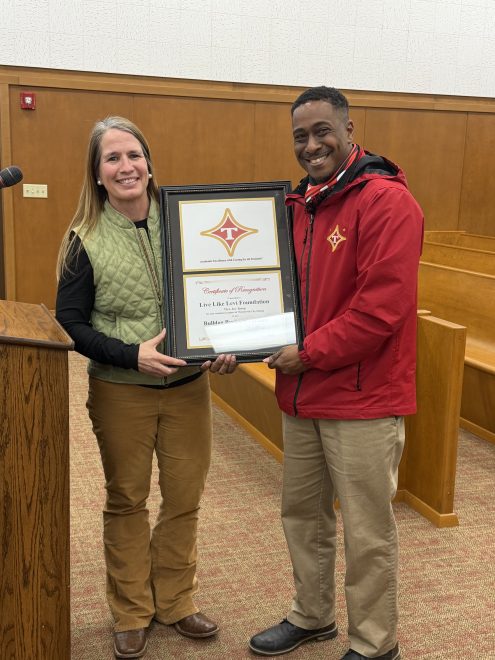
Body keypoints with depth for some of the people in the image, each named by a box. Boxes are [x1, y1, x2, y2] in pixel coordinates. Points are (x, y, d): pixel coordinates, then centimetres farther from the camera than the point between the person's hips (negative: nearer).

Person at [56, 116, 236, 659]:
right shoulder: (86, 241, -6)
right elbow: (69, 323, -7)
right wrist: (132, 355, -20)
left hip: (188, 386, 2)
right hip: (121, 392, -2)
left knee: (184, 499, 11)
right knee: (126, 502, 12)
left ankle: (175, 601, 33)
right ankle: (131, 613, 30)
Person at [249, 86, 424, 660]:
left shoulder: (387, 202, -15)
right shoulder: (300, 204, 11)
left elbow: (383, 305, -22)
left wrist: (310, 353, -17)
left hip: (362, 398, -8)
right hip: (302, 395, 8)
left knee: (367, 532, 6)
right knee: (302, 512, 20)